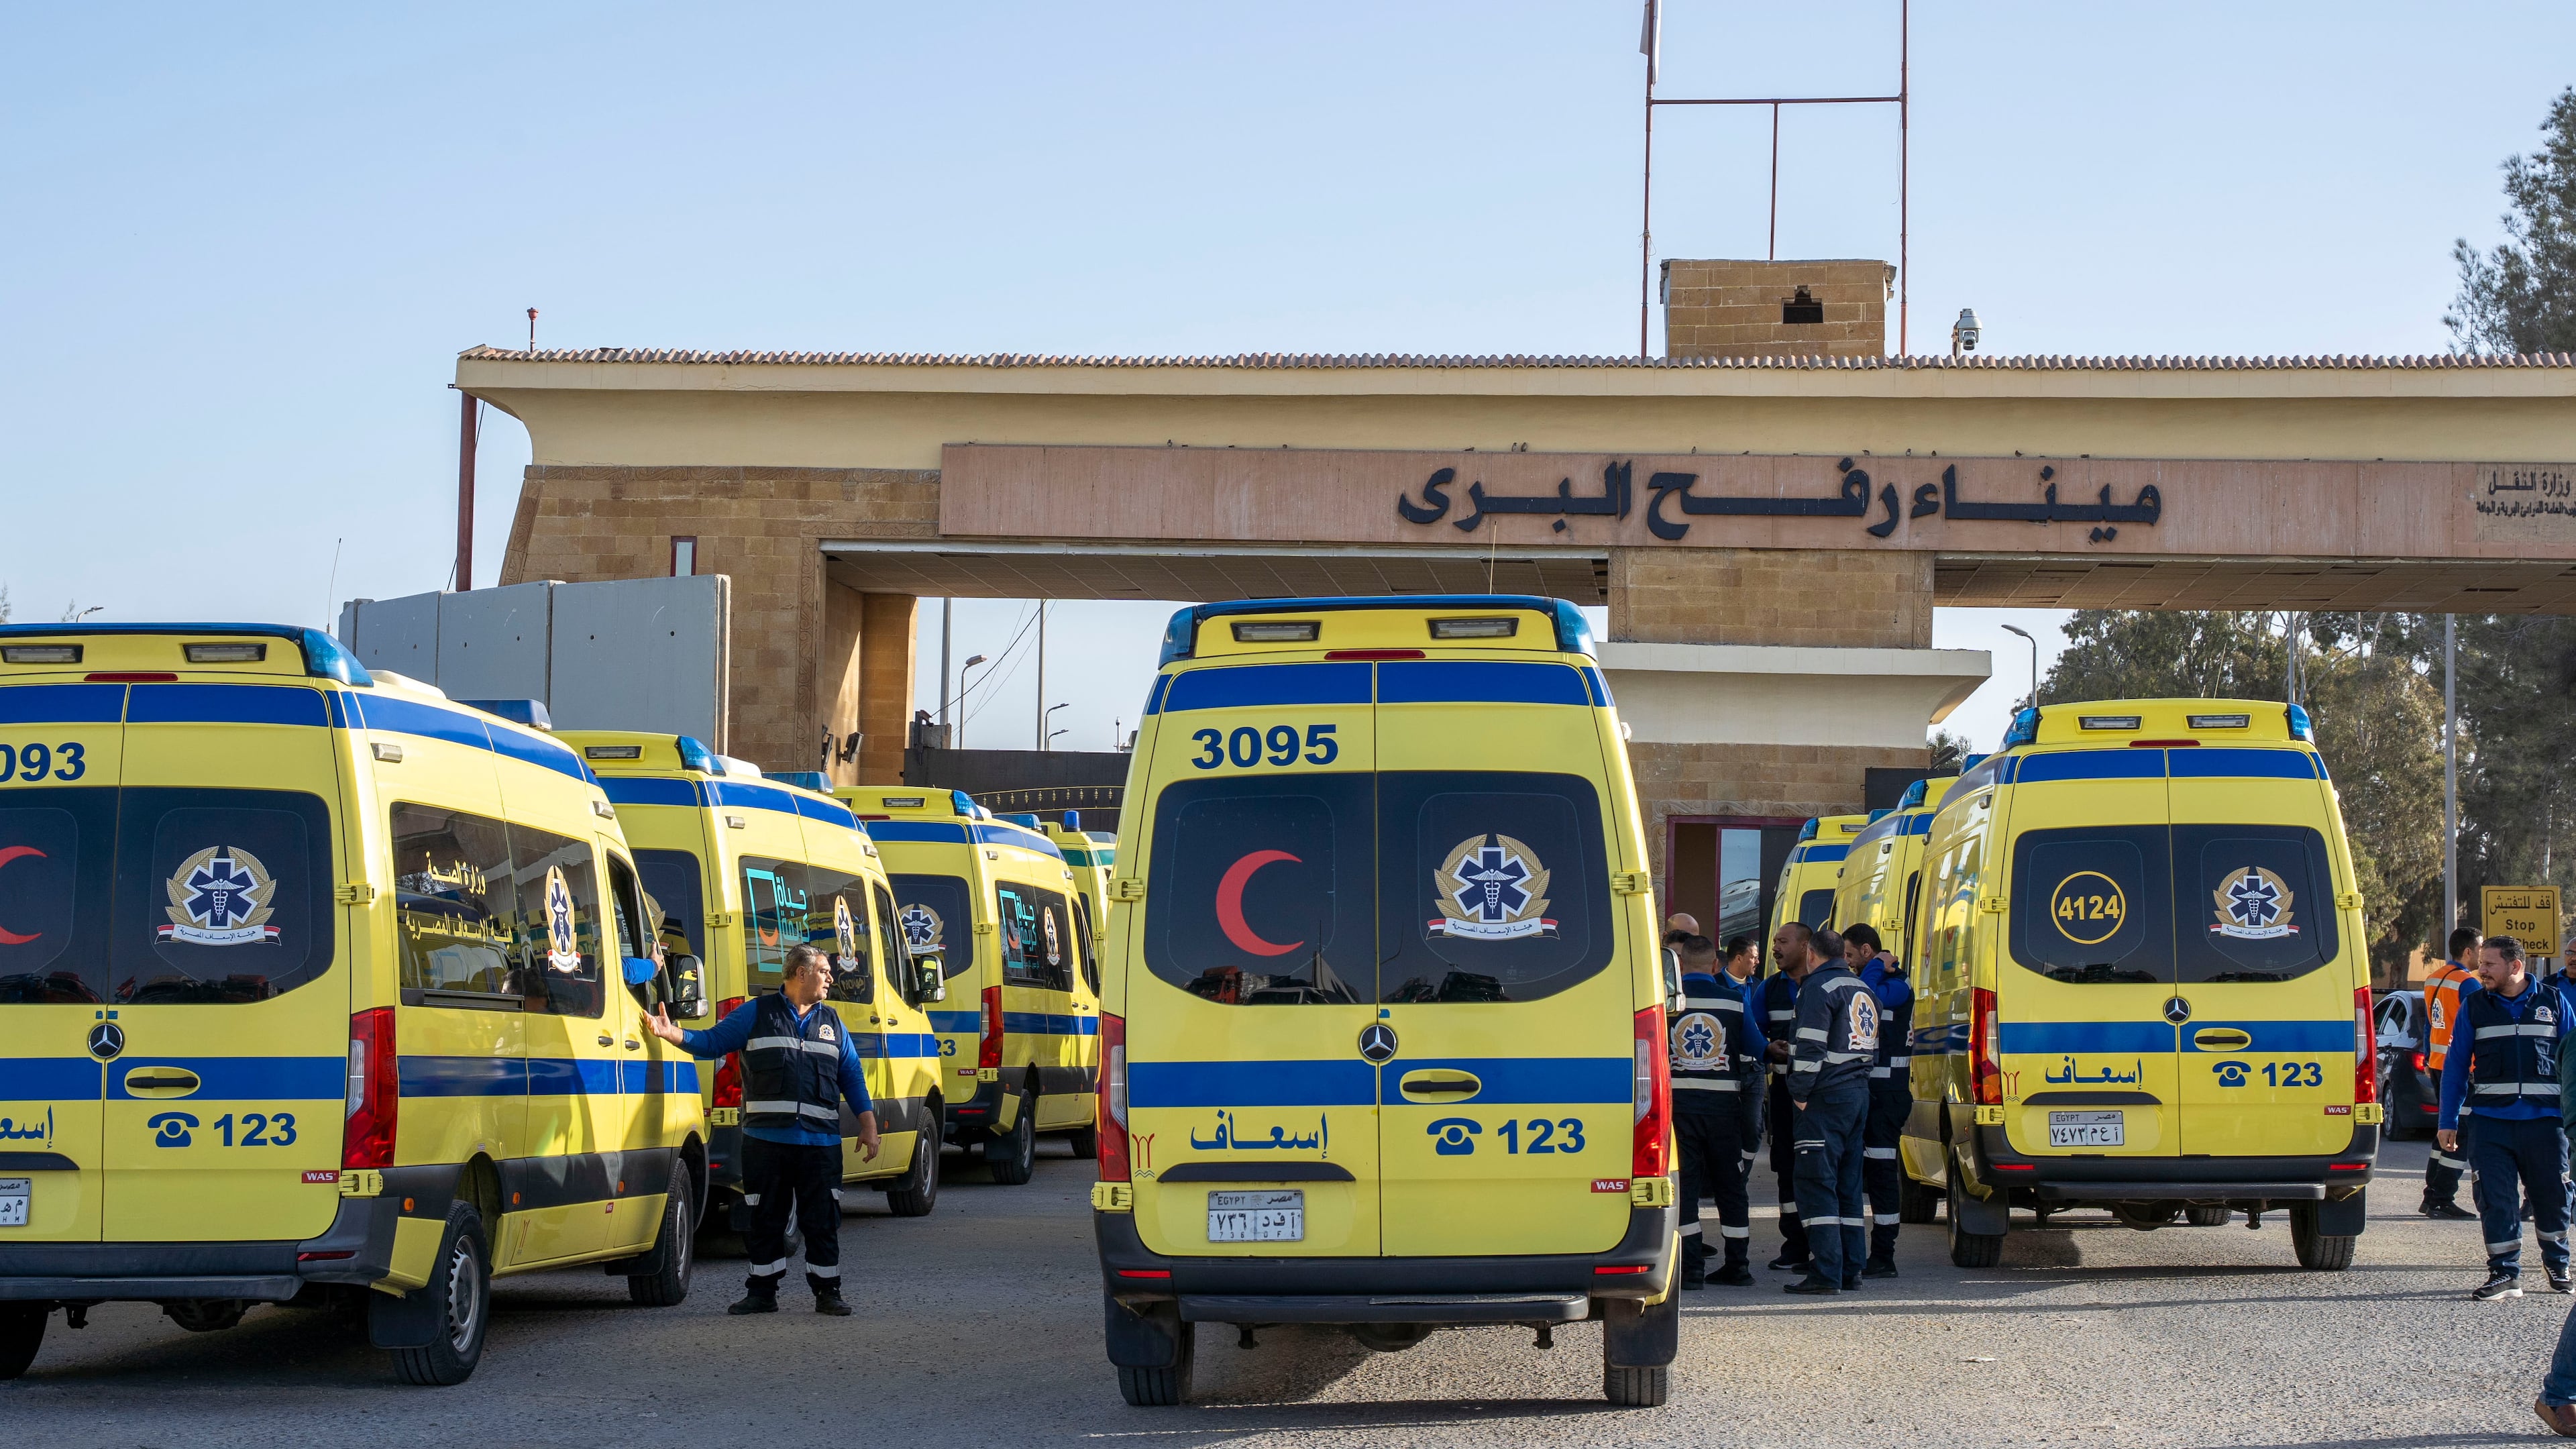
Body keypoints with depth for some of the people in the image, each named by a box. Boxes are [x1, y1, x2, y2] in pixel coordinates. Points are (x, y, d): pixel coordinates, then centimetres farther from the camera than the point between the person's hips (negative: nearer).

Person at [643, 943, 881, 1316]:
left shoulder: (832, 1023, 16)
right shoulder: (756, 1013, 6)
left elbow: (852, 1077, 17)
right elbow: (712, 1041, 6)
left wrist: (868, 1126, 11)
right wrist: (671, 1034, -9)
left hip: (820, 1142, 2)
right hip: (765, 1140, -2)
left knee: (823, 1220, 1)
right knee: (765, 1219, 5)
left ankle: (827, 1292, 9)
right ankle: (762, 1292, 14)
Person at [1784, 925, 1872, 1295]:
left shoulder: (1819, 987, -10)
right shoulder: (1863, 990, 17)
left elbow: (1812, 1046, -17)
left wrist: (1800, 1093, -12)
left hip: (1827, 1098, -9)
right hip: (1859, 1092, 9)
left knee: (1816, 1184, -8)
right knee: (1848, 1184, 13)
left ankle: (1826, 1274, -14)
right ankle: (1850, 1271, 13)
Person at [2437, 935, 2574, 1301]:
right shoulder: (2474, 1006, 6)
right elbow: (2456, 1064, 8)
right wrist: (2448, 1121, 4)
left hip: (2544, 1119, 0)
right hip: (2491, 1119, 0)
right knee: (2496, 1199, -3)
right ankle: (2504, 1274, 6)